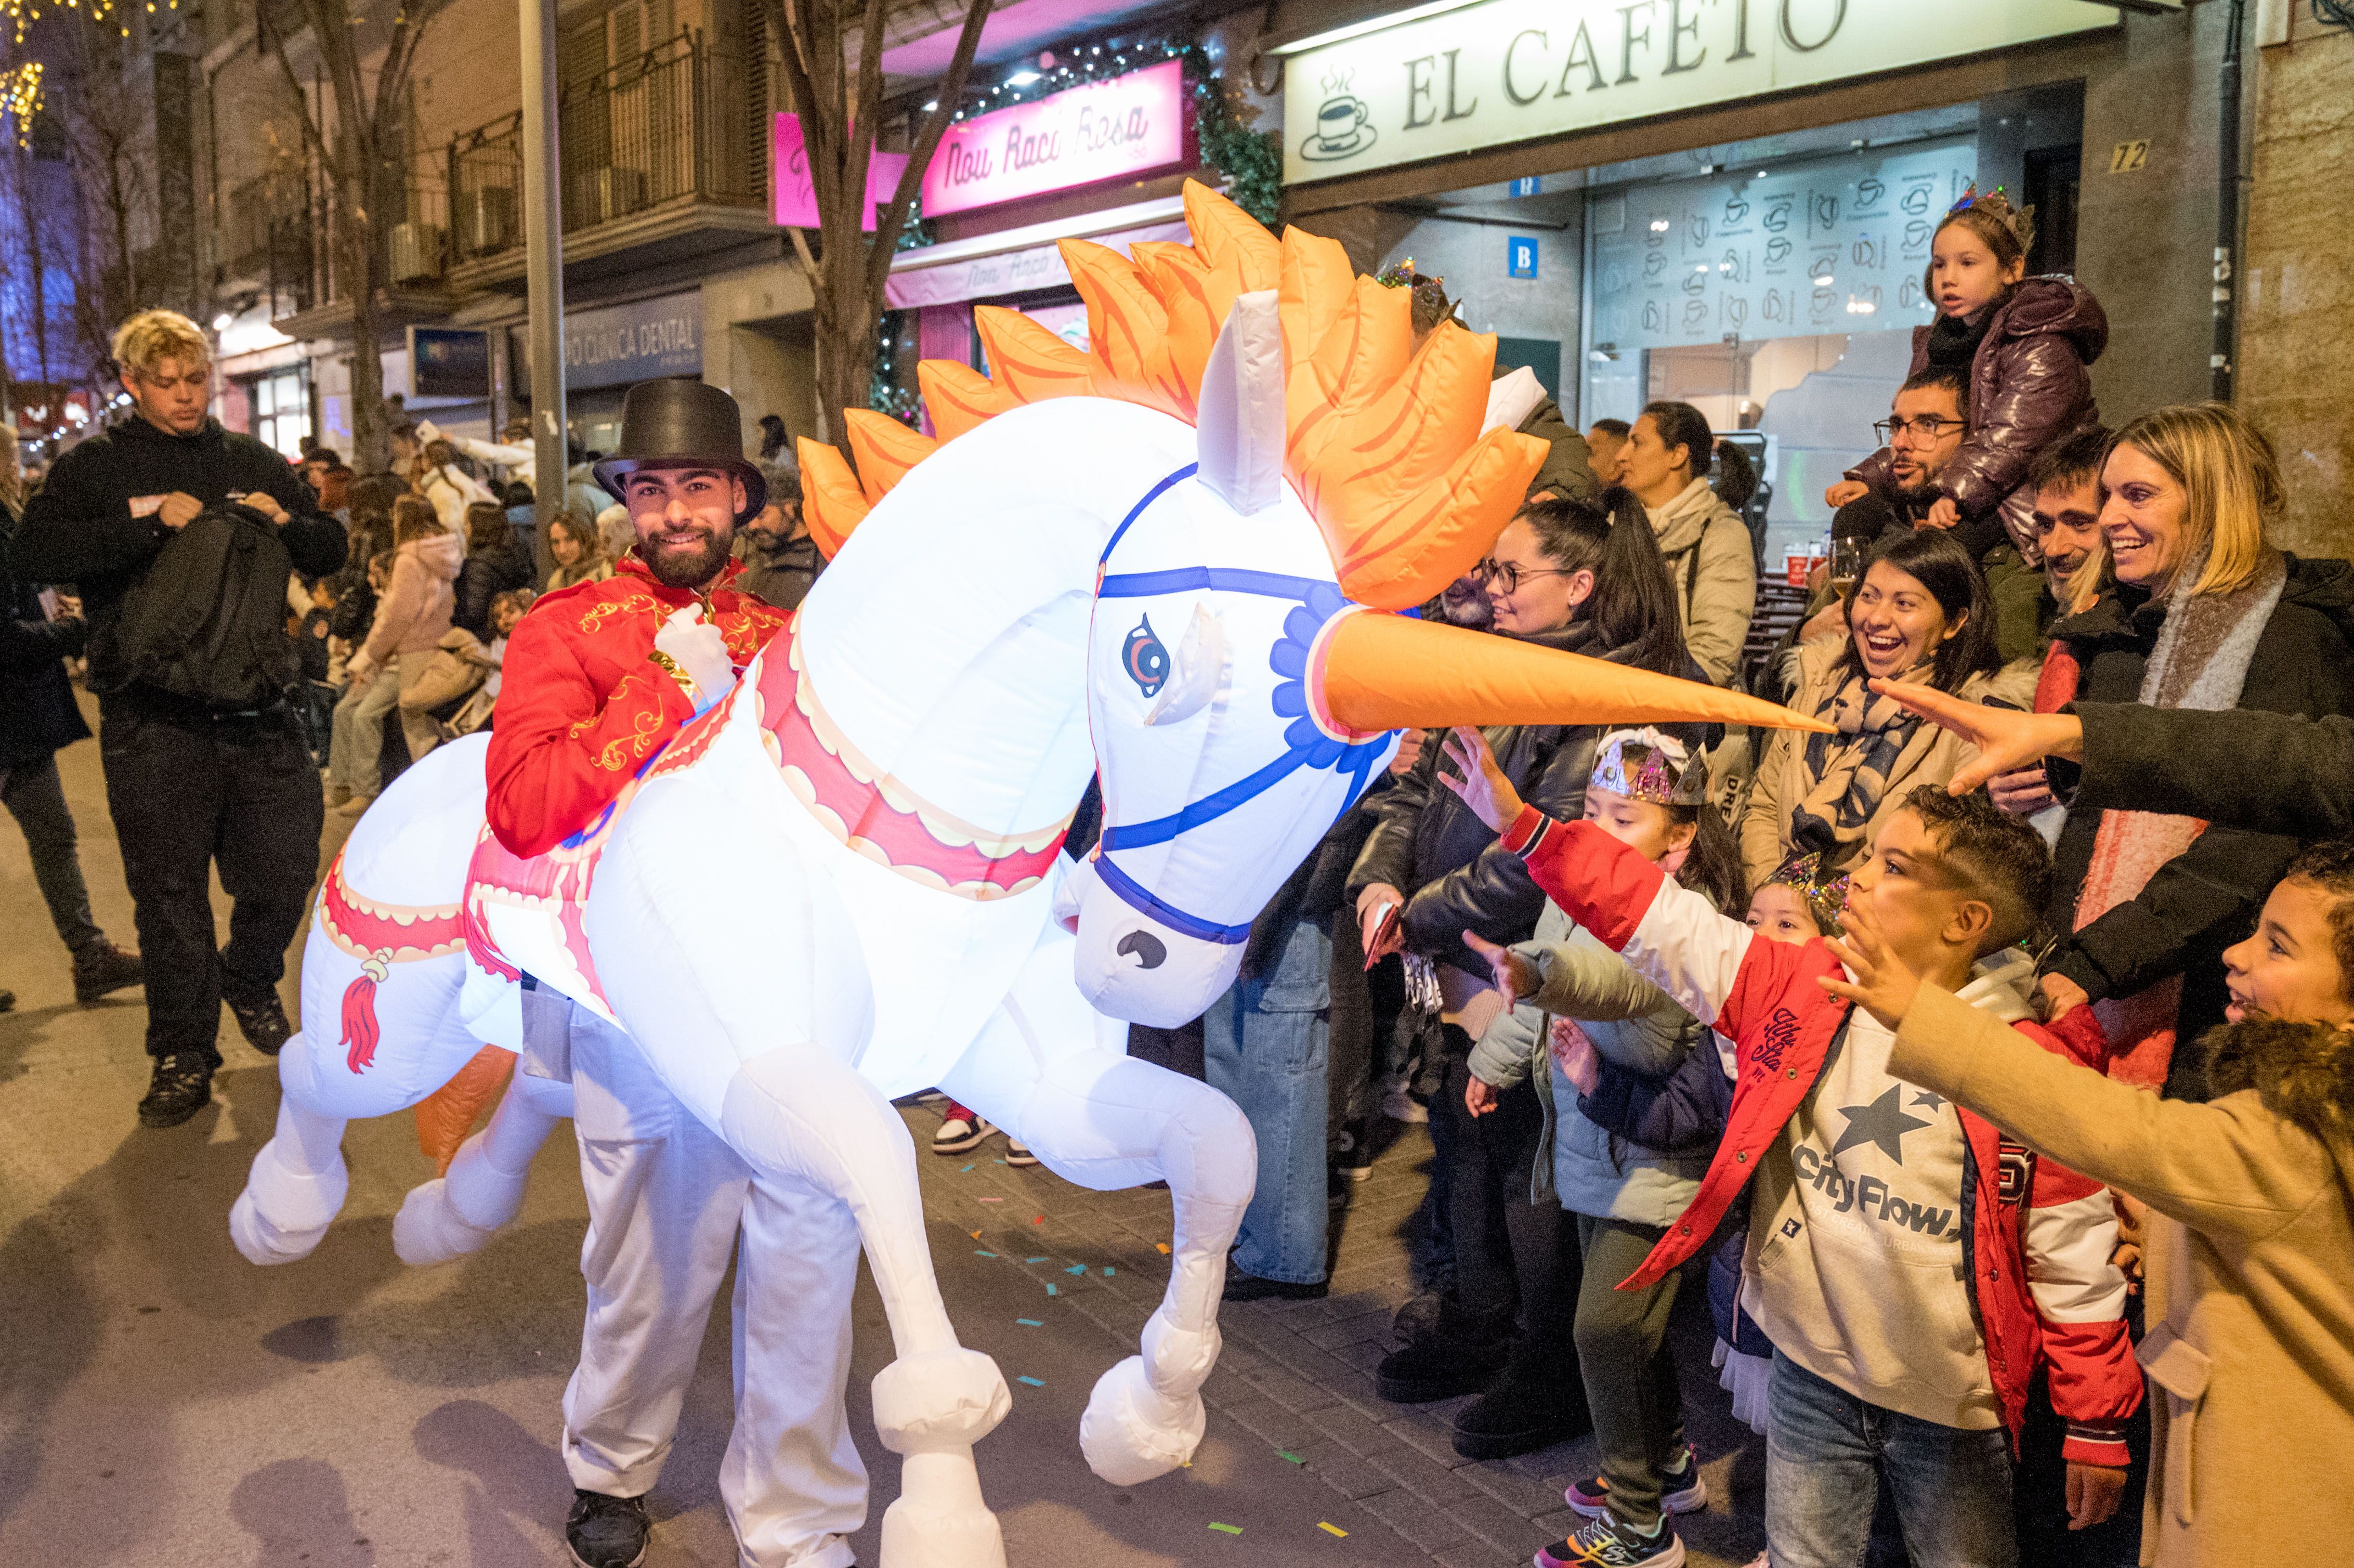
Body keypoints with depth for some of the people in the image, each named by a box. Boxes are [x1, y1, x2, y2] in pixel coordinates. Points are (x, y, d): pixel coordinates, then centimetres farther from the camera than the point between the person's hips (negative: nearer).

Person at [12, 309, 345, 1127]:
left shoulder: (253, 462, 14)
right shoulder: (97, 465, 3)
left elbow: (332, 550, 19)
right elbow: (35, 550, -13)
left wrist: (288, 523, -2)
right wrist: (150, 520, -20)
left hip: (256, 708, 3)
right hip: (153, 720, -3)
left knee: (287, 870, 7)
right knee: (170, 894, 4)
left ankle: (250, 983, 37)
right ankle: (182, 1056, 17)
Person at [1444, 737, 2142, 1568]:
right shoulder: (1793, 988, -6)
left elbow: (2074, 1258, -10)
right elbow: (1659, 918, -5)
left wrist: (2097, 1425, -4)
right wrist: (1522, 823, -10)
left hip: (1953, 1407, -3)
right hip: (1811, 1377, 3)